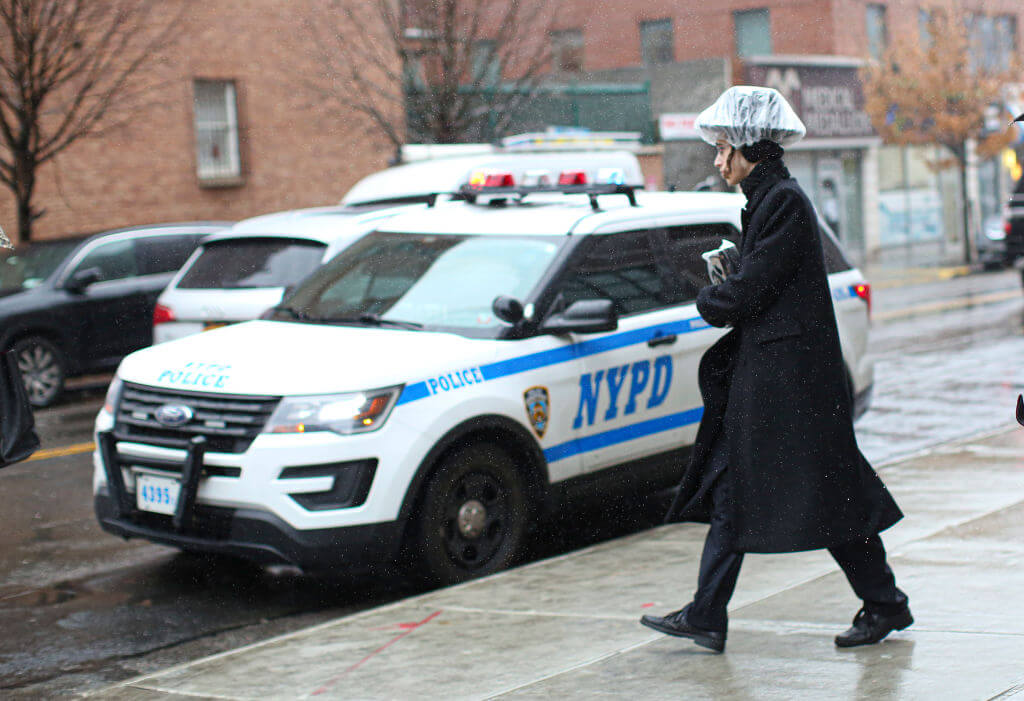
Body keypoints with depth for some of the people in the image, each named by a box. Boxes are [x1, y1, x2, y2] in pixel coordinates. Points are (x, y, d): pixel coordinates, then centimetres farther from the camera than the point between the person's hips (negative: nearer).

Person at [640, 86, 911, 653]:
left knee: (826, 494, -2)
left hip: (791, 371, -10)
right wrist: (724, 301, 1)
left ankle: (885, 605, 10)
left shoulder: (784, 201, -15)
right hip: (762, 372, 10)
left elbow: (746, 289, -18)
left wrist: (709, 303, 0)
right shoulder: (765, 199, 15)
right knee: (731, 488, 8)